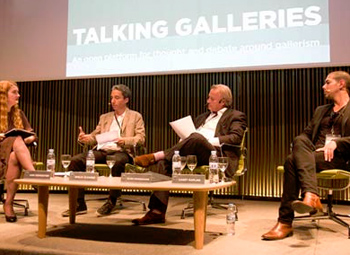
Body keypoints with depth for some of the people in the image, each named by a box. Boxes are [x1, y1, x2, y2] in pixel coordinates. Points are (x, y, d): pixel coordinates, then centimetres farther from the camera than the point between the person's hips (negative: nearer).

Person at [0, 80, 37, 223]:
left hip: (15, 154, 3)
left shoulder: (18, 114, 15)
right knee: (17, 141, -32)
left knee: (14, 157, -35)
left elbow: (32, 134, 12)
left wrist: (30, 138, -11)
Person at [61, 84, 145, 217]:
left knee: (118, 161, -41)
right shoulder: (105, 117, 28)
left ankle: (111, 202, -23)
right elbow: (94, 137, 22)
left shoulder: (135, 116, 15)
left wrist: (125, 141, -17)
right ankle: (79, 204, -15)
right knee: (76, 160, -21)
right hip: (101, 151, 5)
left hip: (121, 151, -4)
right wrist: (85, 138, -2)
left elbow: (141, 138, 3)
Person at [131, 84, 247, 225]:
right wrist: (183, 140, 7)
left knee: (197, 138, -38)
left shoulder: (236, 116, 14)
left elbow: (236, 137, -4)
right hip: (193, 154, 6)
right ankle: (157, 211, -25)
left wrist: (211, 141, -15)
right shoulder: (202, 117, 35)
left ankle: (156, 156, -32)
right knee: (163, 163, -23)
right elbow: (188, 133, 32)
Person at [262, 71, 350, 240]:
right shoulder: (320, 110, 30)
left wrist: (336, 142, -20)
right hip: (314, 155, 5)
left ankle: (286, 222, -36)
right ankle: (311, 196, -43)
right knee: (299, 140, -31)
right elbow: (306, 134, 22)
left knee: (293, 161, -32)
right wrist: (303, 147, -1)